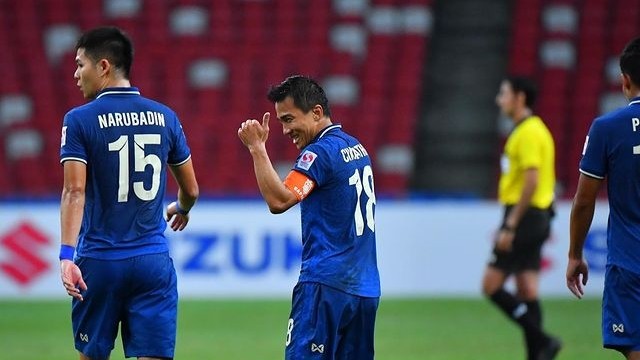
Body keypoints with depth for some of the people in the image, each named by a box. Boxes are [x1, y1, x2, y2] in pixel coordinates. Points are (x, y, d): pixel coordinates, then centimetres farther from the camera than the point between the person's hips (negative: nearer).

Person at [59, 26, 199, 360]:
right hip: (153, 262, 2)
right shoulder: (164, 117, 6)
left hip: (99, 261, -2)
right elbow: (191, 189, 15)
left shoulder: (79, 120, -5)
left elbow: (75, 191, -16)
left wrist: (67, 255, -22)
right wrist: (182, 209, 37)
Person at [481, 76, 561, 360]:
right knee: (527, 291, 7)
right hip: (536, 219, 10)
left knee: (491, 285, -9)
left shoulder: (528, 132, -14)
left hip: (524, 217, -10)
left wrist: (510, 226, -22)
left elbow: (531, 181, -21)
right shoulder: (532, 129, 17)